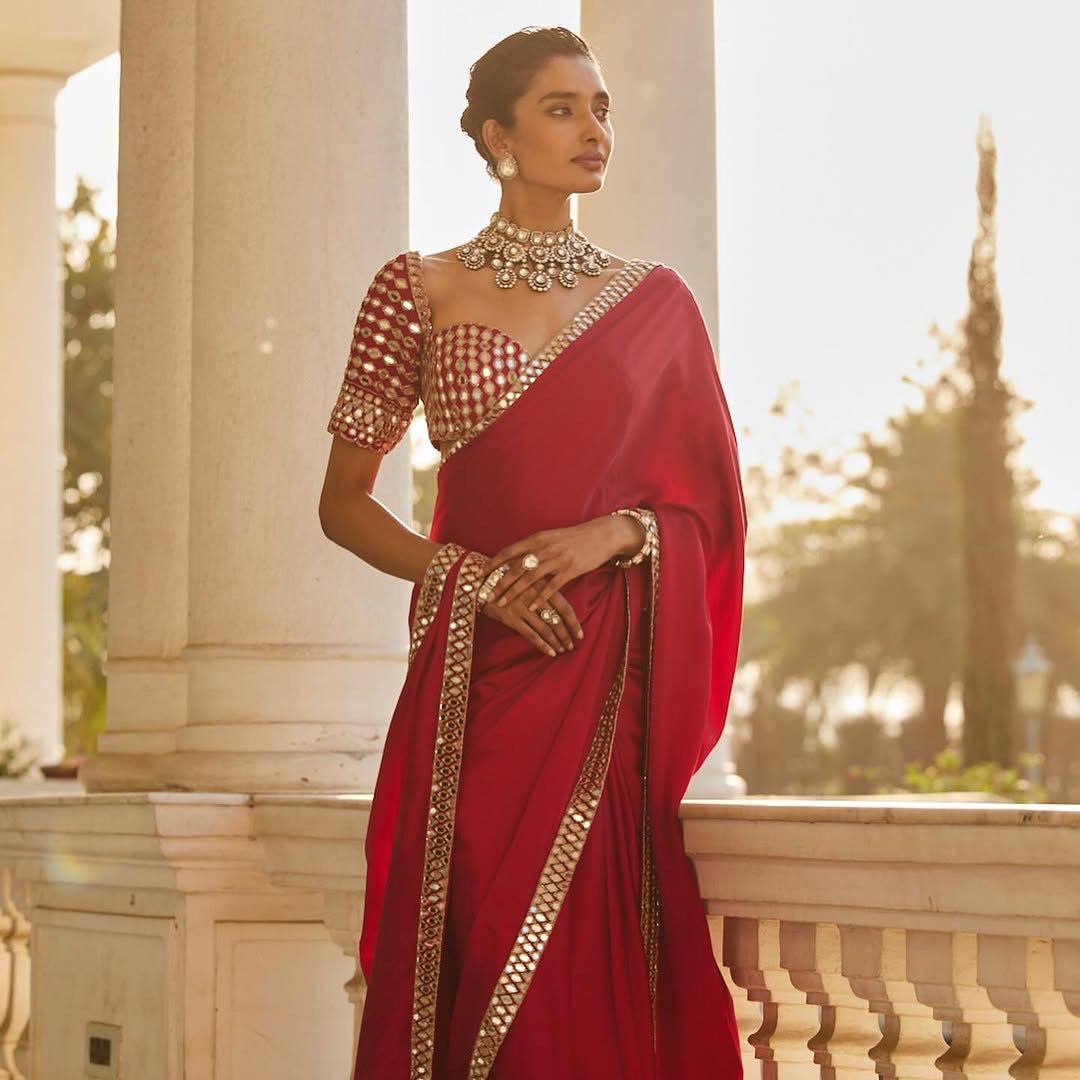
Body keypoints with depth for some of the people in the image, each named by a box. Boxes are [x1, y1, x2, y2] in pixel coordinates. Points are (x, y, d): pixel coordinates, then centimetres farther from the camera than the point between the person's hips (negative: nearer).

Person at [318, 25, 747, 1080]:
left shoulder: (655, 303, 11)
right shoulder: (419, 291, 6)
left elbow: (714, 506, 12)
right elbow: (344, 503, 7)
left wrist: (618, 531, -8)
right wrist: (468, 576, -10)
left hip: (612, 684, 1)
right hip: (477, 679, -1)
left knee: (593, 969, -5)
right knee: (474, 949, -7)